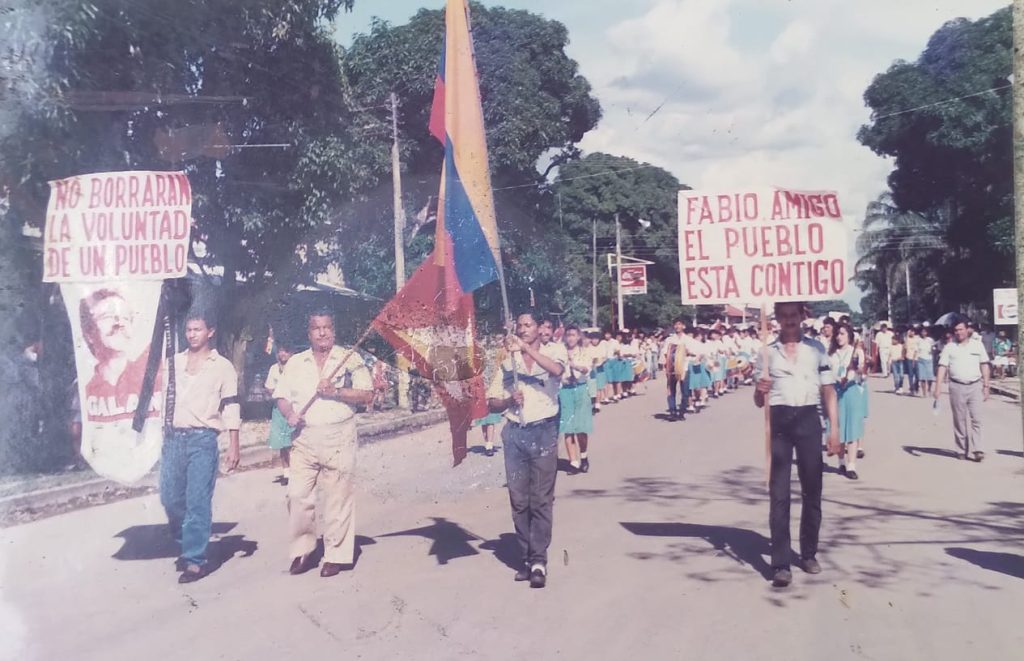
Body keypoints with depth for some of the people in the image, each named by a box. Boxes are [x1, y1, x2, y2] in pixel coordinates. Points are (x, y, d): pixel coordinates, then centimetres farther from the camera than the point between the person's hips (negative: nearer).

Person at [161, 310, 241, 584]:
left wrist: (233, 446, -6)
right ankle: (188, 545, 28)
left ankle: (195, 560, 1)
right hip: (173, 438, 4)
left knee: (198, 502, -6)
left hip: (203, 440, -4)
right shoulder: (174, 361, 13)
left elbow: (231, 408, 0)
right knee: (170, 498, 7)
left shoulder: (223, 366, 3)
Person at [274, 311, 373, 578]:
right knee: (298, 495, -2)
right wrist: (290, 414, -6)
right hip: (304, 440, 3)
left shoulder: (350, 359, 3)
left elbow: (367, 396, -2)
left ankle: (337, 555, 10)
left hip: (339, 439, -3)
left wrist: (336, 391, -14)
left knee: (337, 498, -1)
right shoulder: (295, 363, 13)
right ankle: (302, 550, 14)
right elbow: (281, 397, 15)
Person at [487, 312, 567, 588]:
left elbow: (556, 369, -22)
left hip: (543, 431, -3)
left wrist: (526, 347, -23)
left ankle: (539, 560, -1)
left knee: (541, 499, -4)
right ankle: (527, 558, 13)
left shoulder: (553, 351, 4)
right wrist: (509, 400, -8)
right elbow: (492, 403, 12)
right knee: (518, 500, 5)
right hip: (515, 433, 4)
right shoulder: (508, 361, 12)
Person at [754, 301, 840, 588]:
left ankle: (809, 553, 24)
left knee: (812, 490, 9)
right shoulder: (767, 352, 7)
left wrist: (834, 429, -1)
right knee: (778, 493, -1)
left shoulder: (816, 350, 8)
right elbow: (759, 401, 10)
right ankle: (780, 564, 0)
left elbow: (829, 392, 8)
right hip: (778, 422, -1)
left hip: (809, 420, 1)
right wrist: (760, 391, -14)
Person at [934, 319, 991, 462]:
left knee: (976, 419, -5)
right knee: (959, 421, 5)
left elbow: (984, 366, 9)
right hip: (957, 387, 0)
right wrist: (938, 387, -12)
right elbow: (942, 367, -2)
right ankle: (963, 451, 13)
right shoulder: (949, 347, 4)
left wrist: (986, 386, 3)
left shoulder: (978, 345, 7)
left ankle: (978, 450, -6)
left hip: (975, 386, 0)